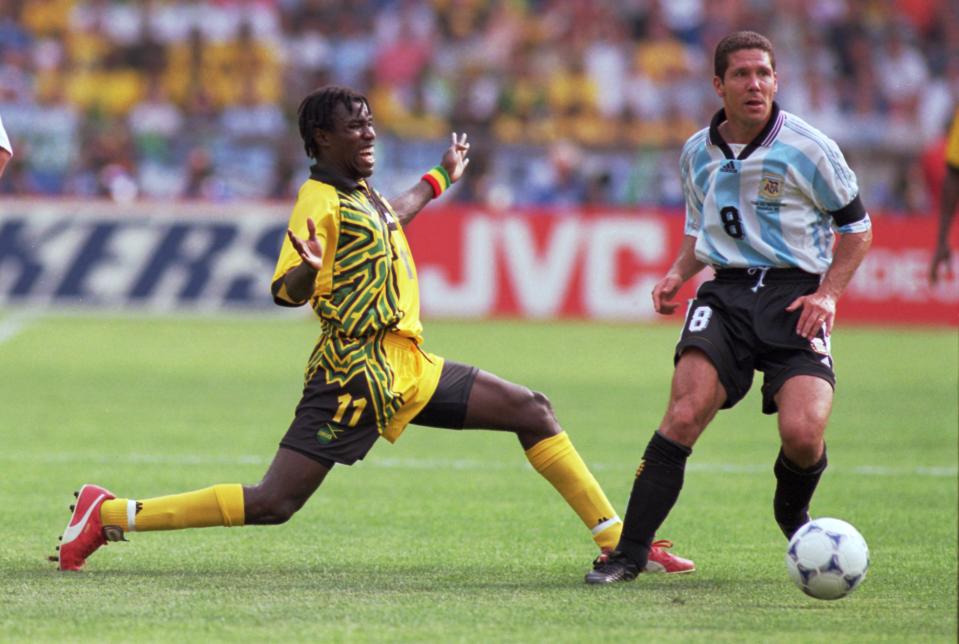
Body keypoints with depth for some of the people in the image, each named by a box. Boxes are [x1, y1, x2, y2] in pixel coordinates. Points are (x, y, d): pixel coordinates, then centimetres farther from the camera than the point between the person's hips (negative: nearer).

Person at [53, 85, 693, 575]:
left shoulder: (363, 193, 16)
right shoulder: (322, 201, -12)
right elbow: (286, 291, -21)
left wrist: (440, 179, 51)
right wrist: (307, 269, -43)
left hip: (408, 369, 9)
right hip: (358, 374, -9)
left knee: (532, 410, 4)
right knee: (274, 503, -15)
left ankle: (616, 539, 7)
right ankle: (110, 514, -6)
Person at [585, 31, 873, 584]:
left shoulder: (807, 148, -4)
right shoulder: (698, 154, 10)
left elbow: (856, 228, 5)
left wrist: (828, 293, -8)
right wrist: (679, 274, 6)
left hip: (795, 292, -3)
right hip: (726, 293, 3)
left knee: (802, 434, -21)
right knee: (685, 413, -20)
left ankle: (794, 512, 16)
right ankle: (631, 551, -14)